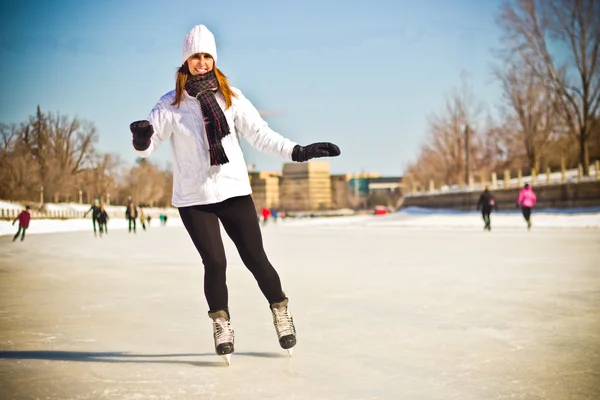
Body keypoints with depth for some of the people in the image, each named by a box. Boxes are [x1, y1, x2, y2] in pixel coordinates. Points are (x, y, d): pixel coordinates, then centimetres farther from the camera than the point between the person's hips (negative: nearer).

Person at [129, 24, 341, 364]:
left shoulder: (231, 97, 2)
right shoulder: (171, 104, -2)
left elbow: (259, 134, 0)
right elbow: (147, 145, -5)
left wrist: (298, 151, -8)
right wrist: (141, 138, -28)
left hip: (234, 191, 1)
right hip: (194, 198, -1)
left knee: (255, 258, 2)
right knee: (214, 262, -6)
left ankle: (280, 309, 26)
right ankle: (221, 324, 16)